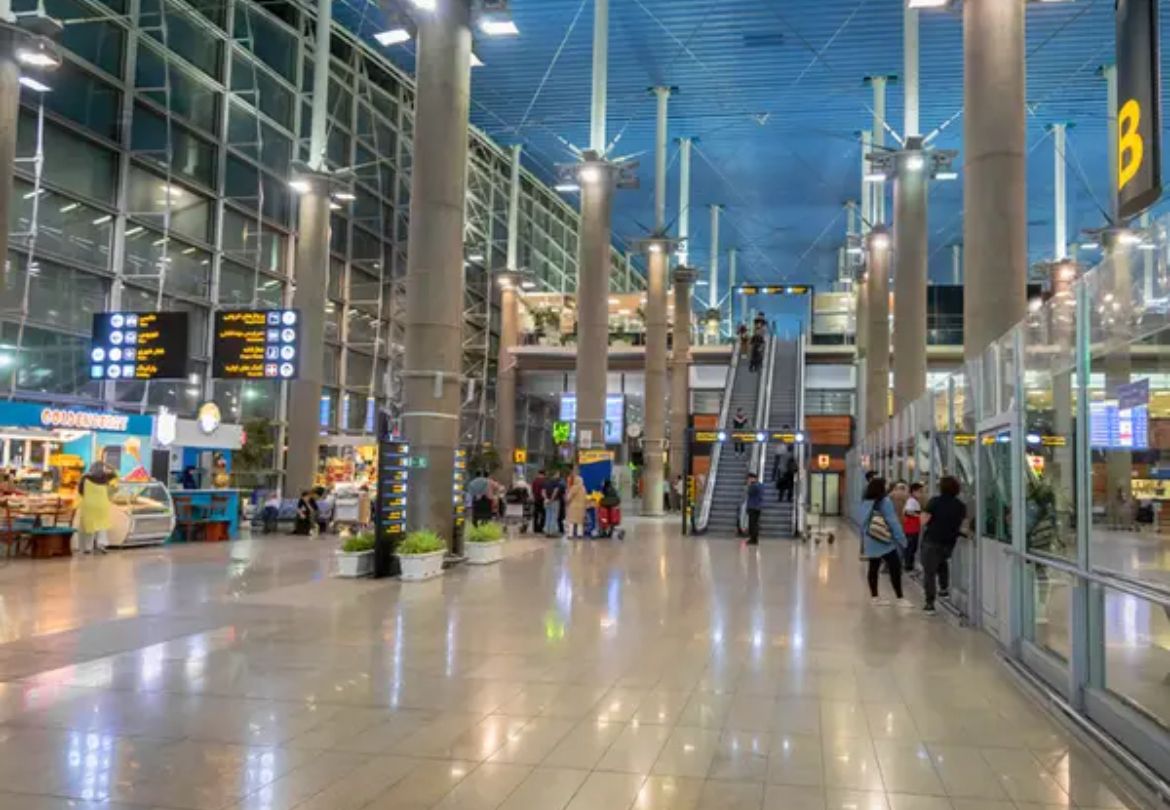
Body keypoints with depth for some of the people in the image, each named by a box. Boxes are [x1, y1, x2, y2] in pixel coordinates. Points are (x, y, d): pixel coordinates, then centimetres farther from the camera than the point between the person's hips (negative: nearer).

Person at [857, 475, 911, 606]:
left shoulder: (864, 502, 4)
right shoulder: (884, 501, -15)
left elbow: (861, 522, 10)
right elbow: (893, 522, -16)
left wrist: (864, 541, 18)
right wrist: (901, 539, -10)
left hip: (870, 542, 7)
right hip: (885, 542, -7)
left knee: (873, 568, 12)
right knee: (895, 568, -2)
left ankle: (875, 597, 17)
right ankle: (900, 599, -3)